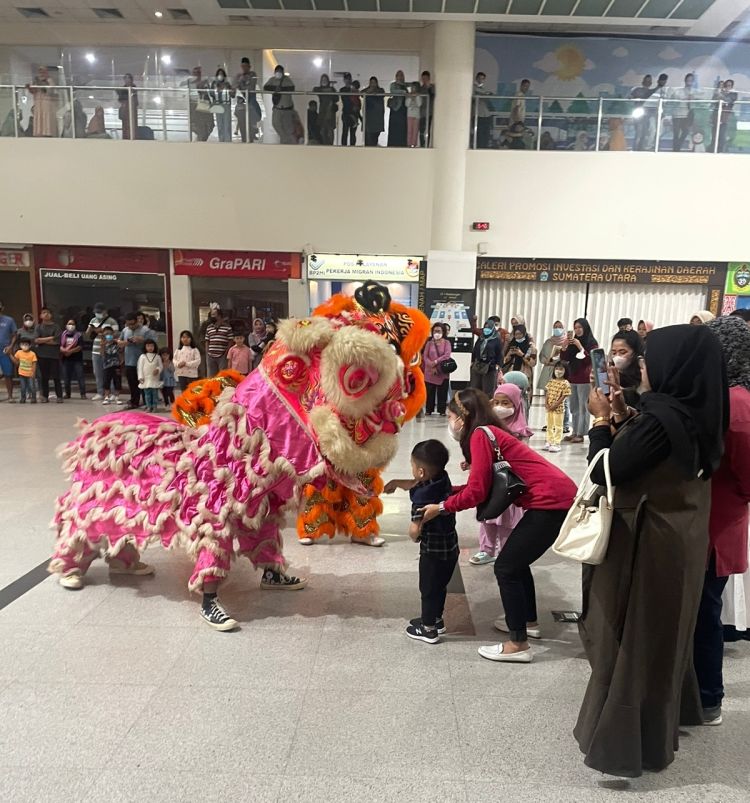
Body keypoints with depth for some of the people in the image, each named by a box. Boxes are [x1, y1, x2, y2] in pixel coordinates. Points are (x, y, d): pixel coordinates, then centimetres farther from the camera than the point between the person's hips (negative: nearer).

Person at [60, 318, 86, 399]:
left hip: (77, 359, -3)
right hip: (66, 359, 4)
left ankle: (83, 394, -5)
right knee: (66, 377, 8)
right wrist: (64, 350, -15)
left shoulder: (79, 335, 2)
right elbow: (59, 346, 5)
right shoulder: (63, 335, 11)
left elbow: (80, 347, -7)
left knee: (80, 376, -7)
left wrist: (71, 351, -16)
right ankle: (67, 393, 18)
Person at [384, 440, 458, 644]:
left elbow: (414, 530, -32)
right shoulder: (443, 479, -4)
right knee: (439, 586, 24)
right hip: (450, 547, 8)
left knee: (429, 589, 11)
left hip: (433, 551, -8)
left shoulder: (422, 496, -27)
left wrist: (416, 537, -9)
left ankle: (428, 630, 26)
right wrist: (396, 482, 25)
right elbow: (416, 484, 16)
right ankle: (436, 619, 42)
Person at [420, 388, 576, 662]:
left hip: (551, 501, -10)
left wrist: (441, 507, -5)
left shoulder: (480, 434, -12)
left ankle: (518, 645, 9)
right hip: (557, 496, 10)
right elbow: (483, 486, 13)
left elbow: (477, 491, -14)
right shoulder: (490, 432, 16)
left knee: (506, 567, -1)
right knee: (516, 561, 21)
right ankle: (528, 621, 37)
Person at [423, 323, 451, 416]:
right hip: (430, 371, 1)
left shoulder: (446, 342, 4)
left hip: (443, 371, -1)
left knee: (442, 392, 1)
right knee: (430, 392, 4)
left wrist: (436, 361, -16)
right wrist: (432, 366, -14)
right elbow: (425, 356, 0)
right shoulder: (429, 343, 9)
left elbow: (447, 355, -11)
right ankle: (428, 410, 11)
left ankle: (442, 410, 8)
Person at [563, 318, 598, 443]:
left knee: (582, 407, -5)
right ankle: (575, 432, 15)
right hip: (572, 377, 6)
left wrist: (580, 346, -16)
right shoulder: (574, 342, 14)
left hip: (584, 378, -6)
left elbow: (590, 359, -13)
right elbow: (565, 358, 8)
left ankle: (580, 434, -3)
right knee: (574, 407, 9)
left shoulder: (592, 342, -3)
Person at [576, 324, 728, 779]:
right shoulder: (694, 415, 1)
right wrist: (623, 418, 5)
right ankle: (661, 722, 46)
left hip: (647, 545, -9)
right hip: (678, 539, 9)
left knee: (629, 640, 7)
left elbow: (606, 472, -21)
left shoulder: (662, 418, -27)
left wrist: (601, 421, -10)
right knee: (661, 633, 25)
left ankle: (626, 739, 22)